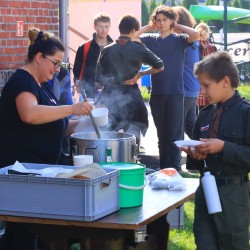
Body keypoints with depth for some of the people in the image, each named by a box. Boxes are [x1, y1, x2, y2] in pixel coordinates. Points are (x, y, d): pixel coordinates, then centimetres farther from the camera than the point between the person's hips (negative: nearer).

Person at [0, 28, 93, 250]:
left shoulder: (41, 87, 17)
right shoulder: (22, 82, -13)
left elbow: (51, 127, 23)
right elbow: (29, 114, -34)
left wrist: (79, 123, 6)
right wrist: (72, 108, -32)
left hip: (38, 168, 9)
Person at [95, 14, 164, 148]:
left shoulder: (107, 50, 2)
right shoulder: (138, 48, -3)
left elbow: (99, 79, 3)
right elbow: (159, 66, -8)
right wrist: (139, 74, 1)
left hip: (110, 98, 2)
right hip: (131, 98, -2)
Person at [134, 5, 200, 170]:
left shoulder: (179, 39, 1)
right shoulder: (151, 39, 9)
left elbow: (195, 35, -17)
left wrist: (177, 26, -4)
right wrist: (148, 27, 4)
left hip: (175, 92, -3)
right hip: (157, 93, 4)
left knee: (174, 134, -3)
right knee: (161, 134, 11)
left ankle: (174, 169, 0)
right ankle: (163, 168, 19)